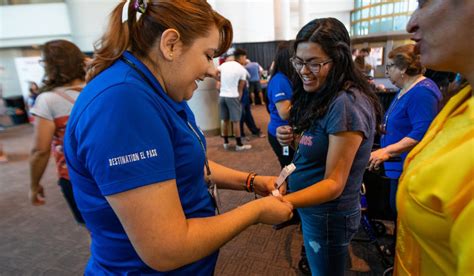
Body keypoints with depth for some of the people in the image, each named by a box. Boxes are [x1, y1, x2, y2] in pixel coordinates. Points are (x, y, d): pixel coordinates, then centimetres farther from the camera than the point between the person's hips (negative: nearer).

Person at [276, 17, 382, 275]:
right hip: (313, 210, 8)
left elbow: (333, 183, -25)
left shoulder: (346, 103, -26)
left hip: (328, 215, -8)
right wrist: (294, 137, -7)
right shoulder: (324, 96, 2)